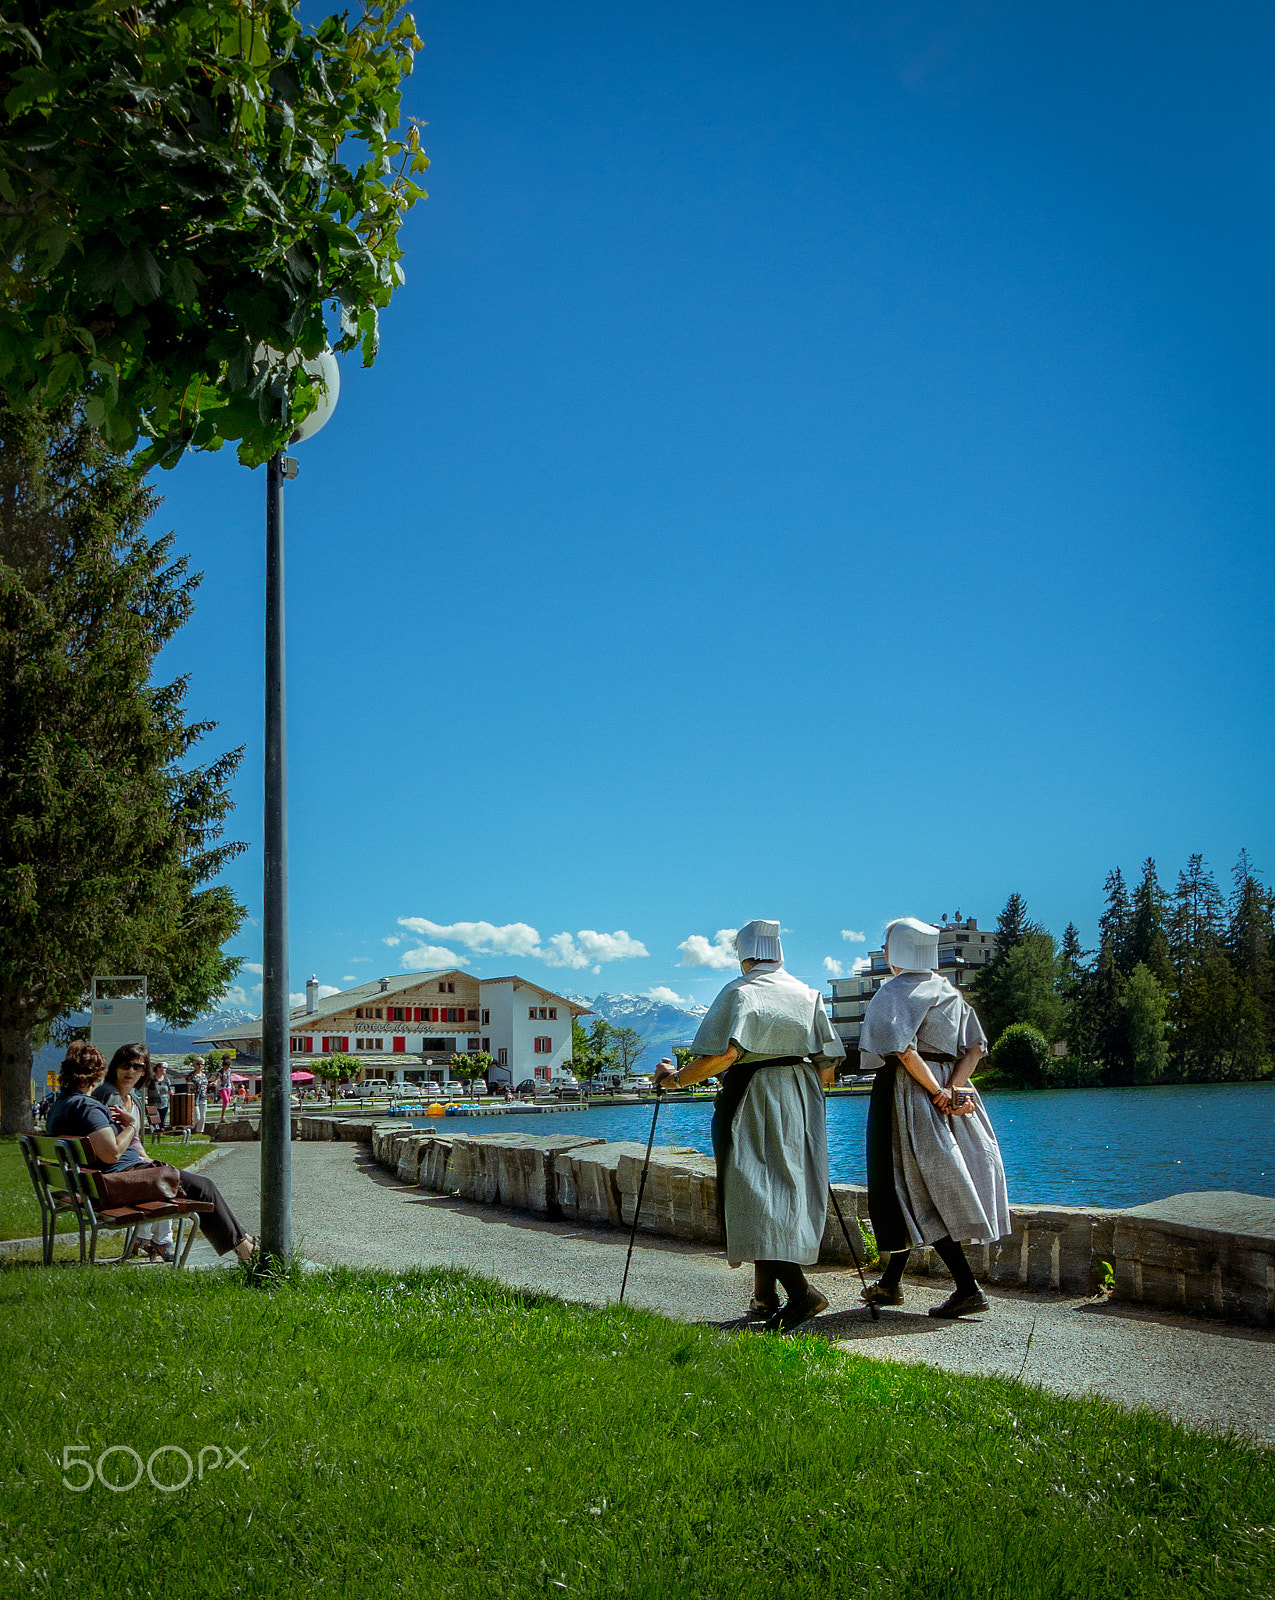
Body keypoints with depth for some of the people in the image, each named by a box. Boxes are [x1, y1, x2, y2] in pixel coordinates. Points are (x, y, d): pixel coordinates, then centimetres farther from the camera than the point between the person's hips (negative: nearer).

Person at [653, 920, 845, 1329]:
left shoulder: (740, 992, -8)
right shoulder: (807, 994, 12)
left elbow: (724, 1053, -22)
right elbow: (827, 1061, 11)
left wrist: (675, 1079, -12)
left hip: (752, 1099, -7)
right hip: (800, 1105, 7)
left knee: (755, 1198, -6)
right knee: (788, 1193, 12)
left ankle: (800, 1292, -19)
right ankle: (765, 1297, 17)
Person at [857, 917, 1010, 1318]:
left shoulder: (895, 992, -8)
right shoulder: (950, 992, 13)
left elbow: (904, 1050, -21)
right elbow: (975, 1047, 5)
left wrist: (939, 1095, -18)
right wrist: (952, 1089, -6)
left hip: (910, 1091, -8)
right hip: (948, 1088, 8)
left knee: (920, 1194, -3)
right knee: (919, 1189, 14)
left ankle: (968, 1289, -8)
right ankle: (891, 1282, 24)